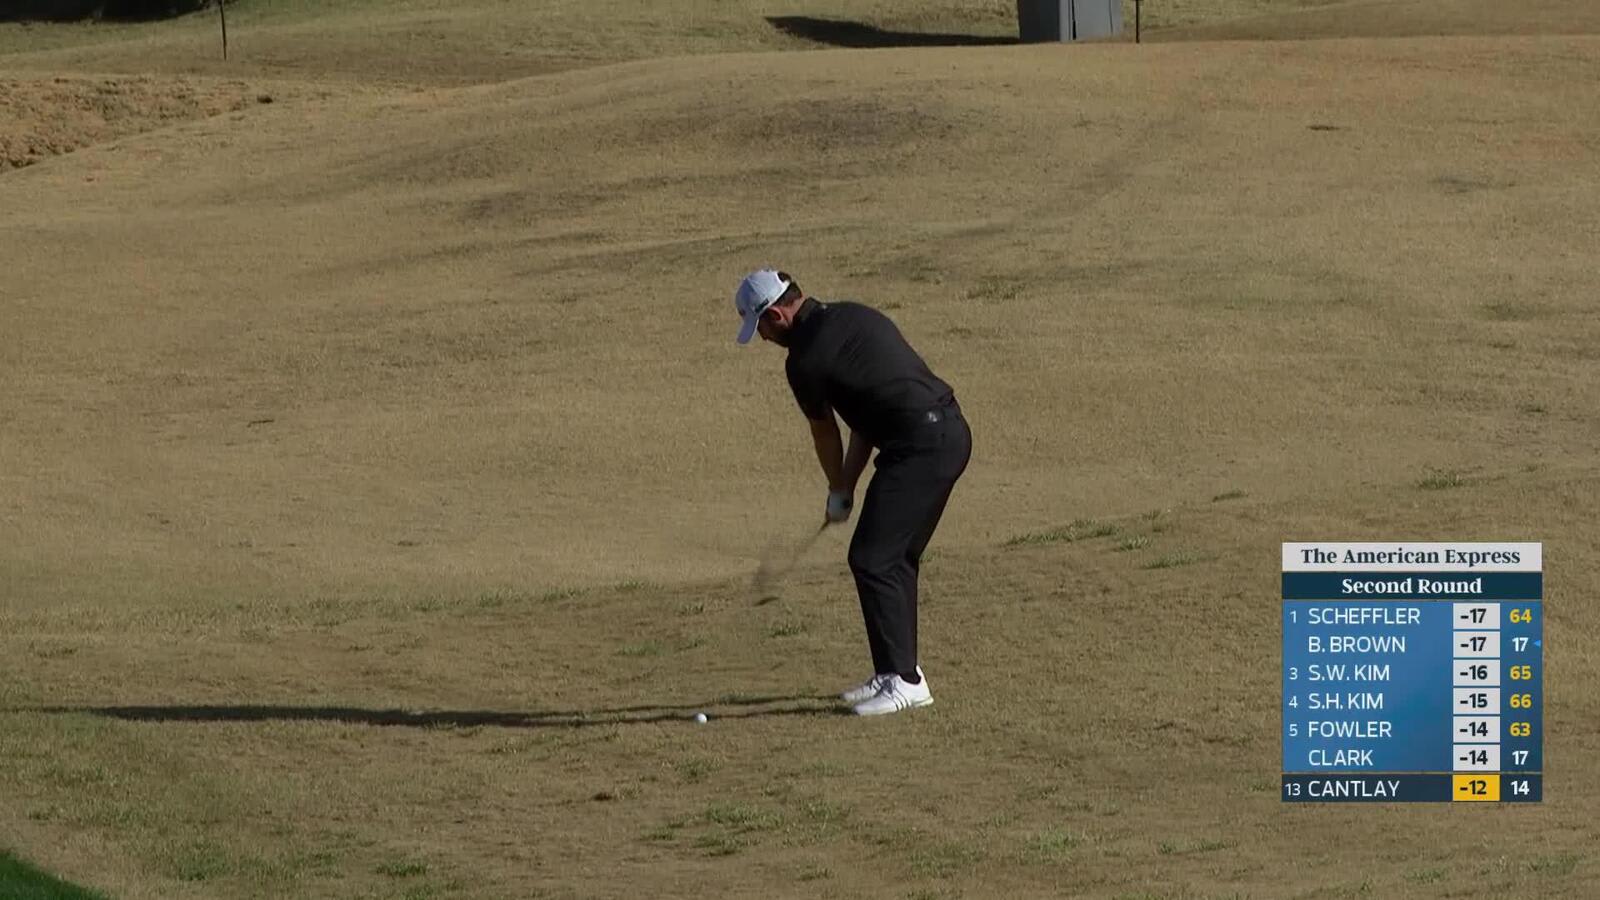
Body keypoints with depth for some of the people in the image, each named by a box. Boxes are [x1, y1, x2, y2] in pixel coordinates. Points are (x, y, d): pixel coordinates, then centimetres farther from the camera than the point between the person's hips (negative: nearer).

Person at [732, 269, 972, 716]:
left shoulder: (805, 359, -8)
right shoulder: (851, 317, 17)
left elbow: (825, 433, 8)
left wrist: (838, 493, 26)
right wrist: (847, 486, 21)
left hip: (919, 445, -9)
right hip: (950, 432, 9)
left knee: (872, 559, -6)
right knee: (896, 558, 17)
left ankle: (904, 679, -7)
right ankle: (897, 670, 21)